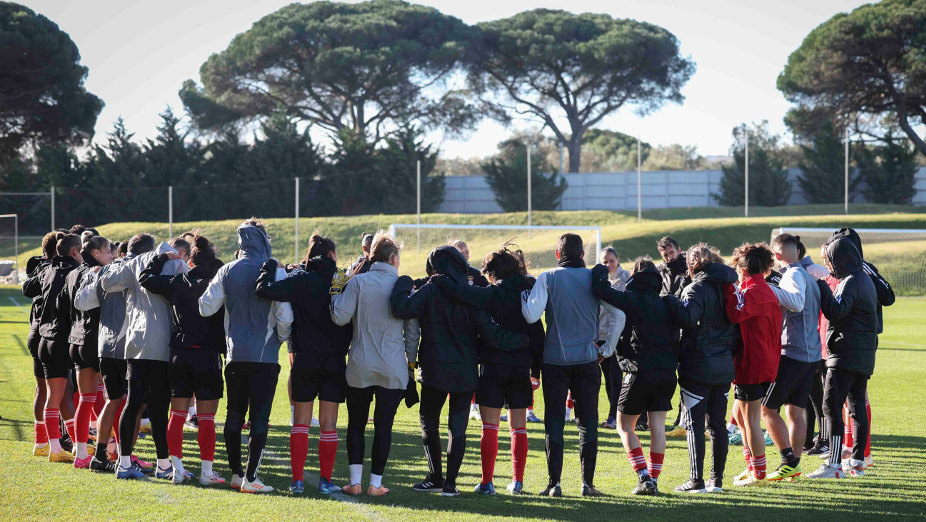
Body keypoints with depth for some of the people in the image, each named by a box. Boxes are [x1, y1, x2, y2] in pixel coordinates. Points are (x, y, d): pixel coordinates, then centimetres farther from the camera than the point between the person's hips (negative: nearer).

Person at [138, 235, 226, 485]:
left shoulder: (177, 282, 1)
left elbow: (146, 279, 10)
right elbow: (227, 321, -6)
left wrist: (163, 257, 20)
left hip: (179, 355, 3)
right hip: (207, 355, -3)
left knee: (177, 414, 9)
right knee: (207, 418, 0)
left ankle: (177, 468, 8)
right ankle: (207, 471, 0)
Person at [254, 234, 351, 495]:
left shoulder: (299, 279, -5)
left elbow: (265, 290, -18)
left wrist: (269, 267, -2)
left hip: (305, 359, 0)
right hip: (335, 361, 0)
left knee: (301, 421, 7)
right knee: (329, 423, 6)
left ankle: (297, 480, 2)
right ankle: (325, 480, 5)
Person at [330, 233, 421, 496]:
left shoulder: (357, 282, -5)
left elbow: (340, 317, -11)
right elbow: (413, 328, 3)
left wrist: (336, 293, 7)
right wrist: (412, 359, 14)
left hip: (360, 368, 0)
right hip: (393, 370, 0)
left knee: (356, 424, 11)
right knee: (383, 426, 6)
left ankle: (355, 481, 7)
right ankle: (376, 483, 6)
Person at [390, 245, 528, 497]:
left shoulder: (430, 291, -8)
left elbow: (401, 309, -22)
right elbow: (489, 332, -9)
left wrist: (404, 283, -5)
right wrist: (523, 340, 1)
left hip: (434, 372, -2)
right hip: (465, 373, 2)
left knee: (429, 423, 15)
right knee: (458, 427, 7)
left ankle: (436, 478, 16)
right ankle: (450, 483, 2)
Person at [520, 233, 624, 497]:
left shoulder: (548, 278, -4)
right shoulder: (595, 278, 1)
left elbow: (531, 315, -13)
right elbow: (619, 315, -4)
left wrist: (523, 294, 6)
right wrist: (607, 349, 5)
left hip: (555, 359, -1)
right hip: (587, 359, 1)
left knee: (554, 422, 4)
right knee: (588, 421, 6)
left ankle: (554, 483, 1)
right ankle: (587, 482, 4)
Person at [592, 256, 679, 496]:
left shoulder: (632, 300, -7)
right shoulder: (667, 304, 12)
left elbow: (600, 289, -17)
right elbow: (675, 338, 14)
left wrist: (599, 271, -1)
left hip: (640, 372, -5)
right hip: (667, 372, 5)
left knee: (625, 425, 8)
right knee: (657, 427, 9)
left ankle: (644, 476, -4)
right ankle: (653, 480, 7)